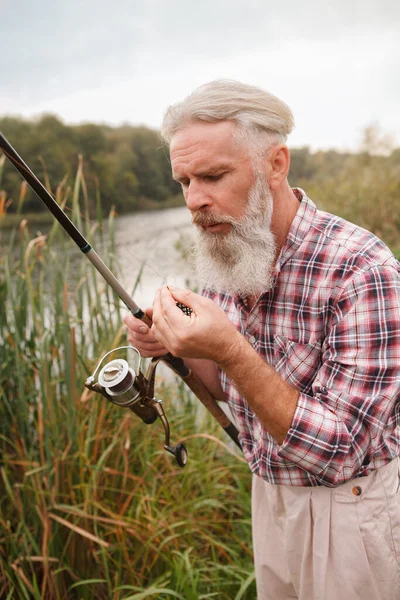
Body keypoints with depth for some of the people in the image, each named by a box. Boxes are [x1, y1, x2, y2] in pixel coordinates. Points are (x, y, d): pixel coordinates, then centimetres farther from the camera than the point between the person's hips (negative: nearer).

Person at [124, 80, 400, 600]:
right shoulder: (222, 260, -5)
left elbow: (338, 454, -28)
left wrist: (230, 352, -37)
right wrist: (180, 350, -13)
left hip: (348, 509, -6)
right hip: (268, 494, 6)